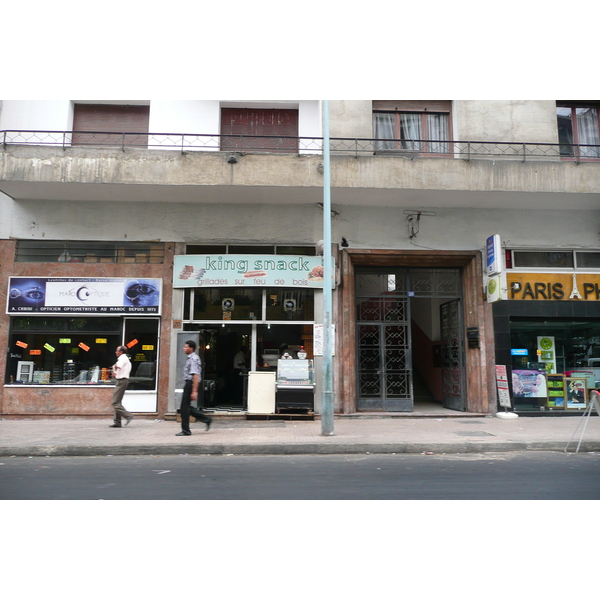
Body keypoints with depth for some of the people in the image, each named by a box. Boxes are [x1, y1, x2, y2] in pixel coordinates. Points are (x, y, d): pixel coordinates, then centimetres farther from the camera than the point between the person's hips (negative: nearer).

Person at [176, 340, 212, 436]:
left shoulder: (193, 359, -16)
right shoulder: (190, 358, 16)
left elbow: (195, 375, -22)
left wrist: (194, 391, -26)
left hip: (190, 384, -10)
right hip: (188, 384, 10)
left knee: (185, 407, -2)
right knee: (187, 407, 12)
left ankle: (185, 430, 8)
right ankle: (207, 419, 16)